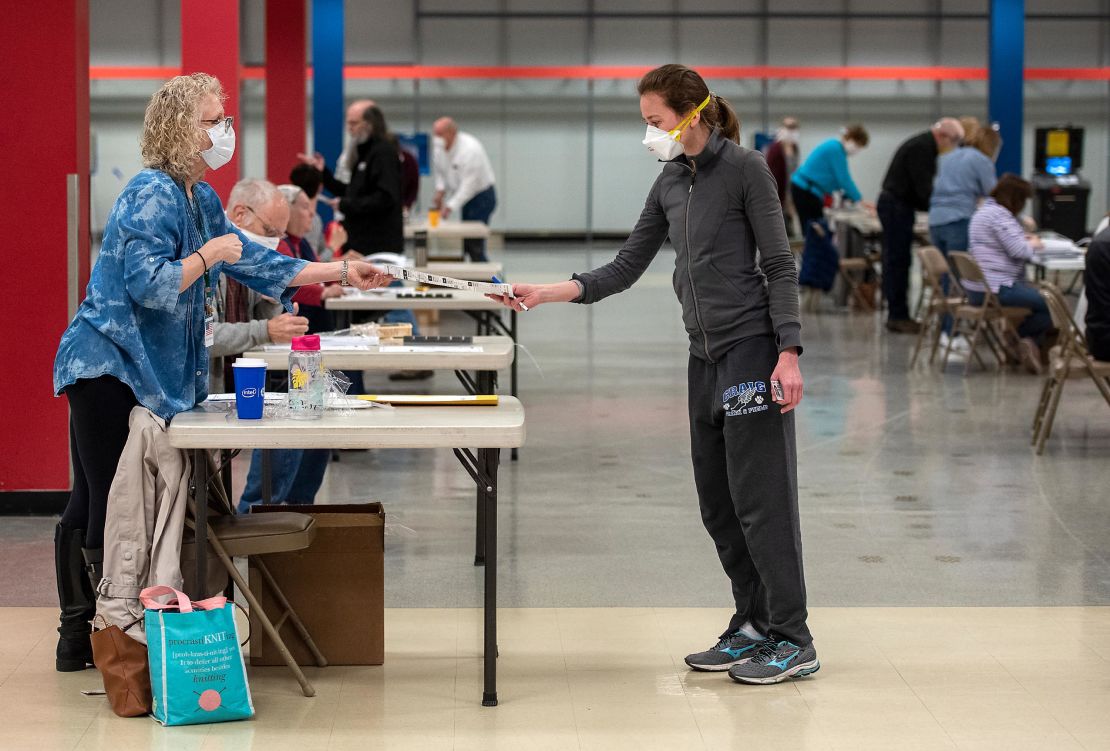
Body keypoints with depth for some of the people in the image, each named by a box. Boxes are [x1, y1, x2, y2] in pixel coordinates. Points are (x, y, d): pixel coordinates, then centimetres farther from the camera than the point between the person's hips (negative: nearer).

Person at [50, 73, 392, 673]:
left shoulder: (201, 199, 14)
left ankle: (78, 638, 18)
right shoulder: (152, 196, -16)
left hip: (139, 373, 10)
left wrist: (342, 273, 17)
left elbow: (250, 261, 19)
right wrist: (208, 256, -15)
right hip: (107, 369, -10)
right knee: (112, 506, -7)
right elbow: (147, 284, -24)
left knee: (91, 505, 13)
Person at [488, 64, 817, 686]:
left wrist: (790, 353, -18)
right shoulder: (671, 184, 13)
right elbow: (627, 268, 14)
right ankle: (753, 627, 17)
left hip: (752, 346, -8)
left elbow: (780, 265, -11)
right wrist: (546, 293, 4)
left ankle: (793, 641, -5)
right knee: (717, 499, 9)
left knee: (760, 494, -8)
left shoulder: (745, 169, -9)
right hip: (706, 354, 8)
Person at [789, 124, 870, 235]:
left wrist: (848, 199, 15)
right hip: (806, 191, -10)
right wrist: (859, 200, -8)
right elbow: (844, 179, -15)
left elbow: (840, 180, 20)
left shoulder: (834, 146, 14)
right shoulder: (836, 150, -16)